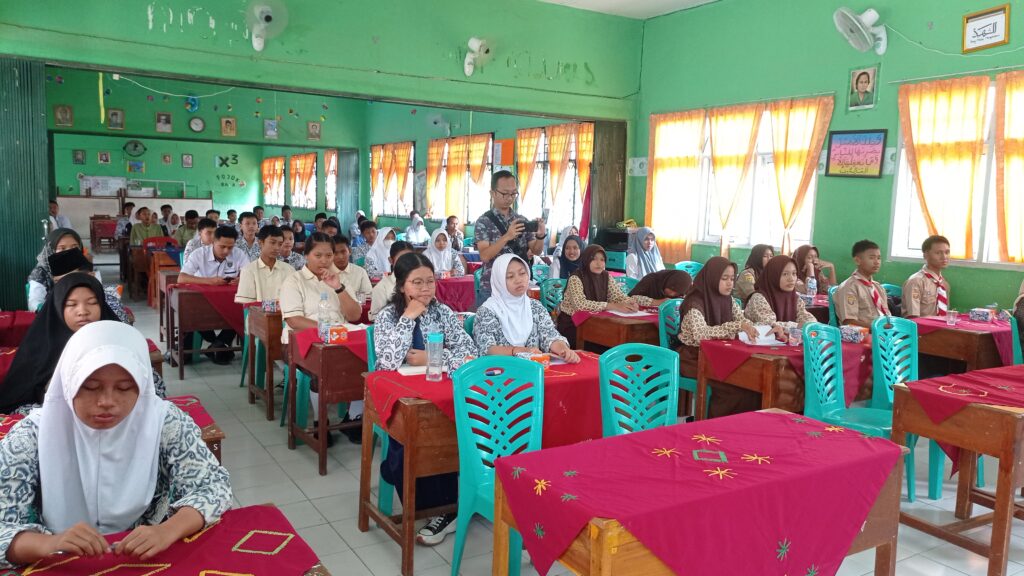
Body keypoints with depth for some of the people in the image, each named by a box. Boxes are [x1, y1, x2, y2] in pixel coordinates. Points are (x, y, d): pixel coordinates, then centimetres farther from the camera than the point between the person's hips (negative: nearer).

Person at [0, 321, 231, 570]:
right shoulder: (31, 436, -10)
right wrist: (48, 544, -32)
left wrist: (166, 532, -27)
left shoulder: (164, 422, -10)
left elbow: (214, 485, -9)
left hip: (154, 559, 0)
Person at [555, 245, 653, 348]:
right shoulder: (575, 279, -17)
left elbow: (620, 297, -5)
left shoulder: (606, 276, 2)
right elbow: (581, 304, -32)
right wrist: (614, 306, -36)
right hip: (571, 324, -6)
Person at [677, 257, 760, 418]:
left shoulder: (728, 299, 5)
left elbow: (745, 322, 3)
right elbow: (701, 334, -35)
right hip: (694, 357, -7)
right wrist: (736, 326, -41)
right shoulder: (695, 303, -19)